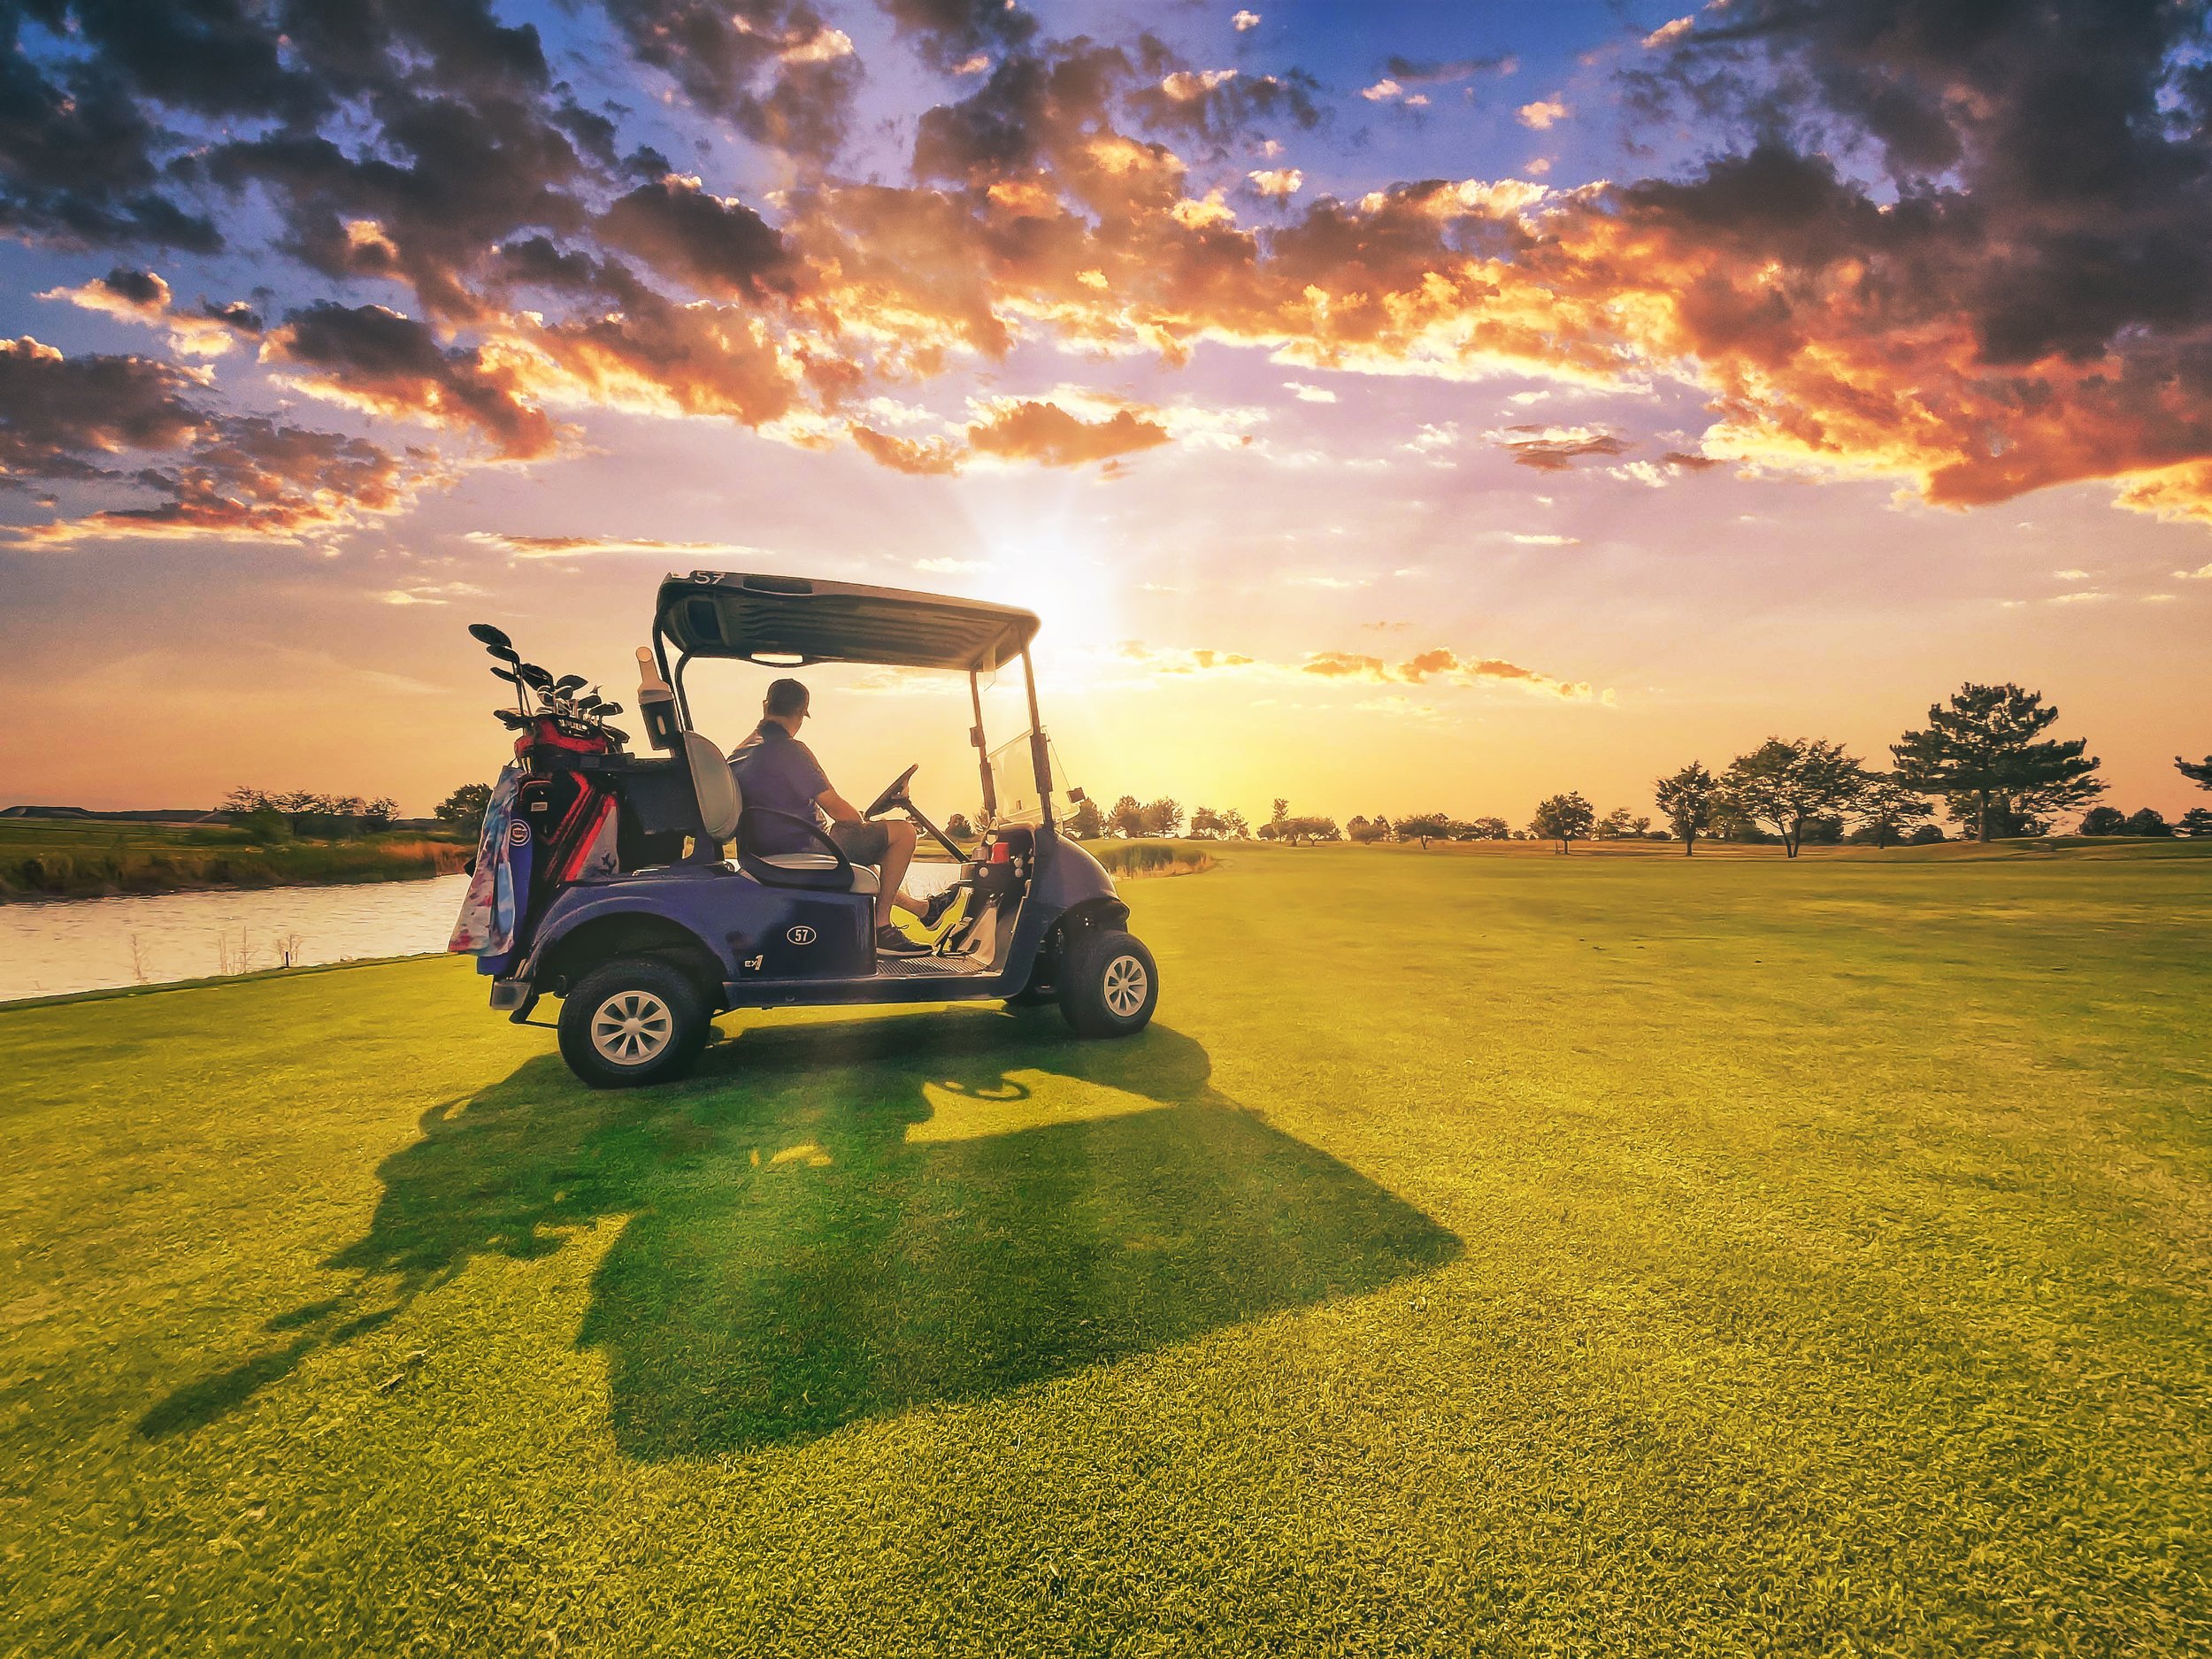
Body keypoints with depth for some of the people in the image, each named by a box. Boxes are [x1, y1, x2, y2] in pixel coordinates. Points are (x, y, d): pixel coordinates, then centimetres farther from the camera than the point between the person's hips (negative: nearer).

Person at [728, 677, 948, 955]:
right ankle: (881, 926, 0)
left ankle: (922, 909, 45)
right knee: (903, 831, -5)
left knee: (865, 862, 33)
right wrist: (868, 826, 4)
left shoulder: (738, 754, 10)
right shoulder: (789, 750, -19)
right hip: (802, 850, -10)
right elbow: (835, 808, -17)